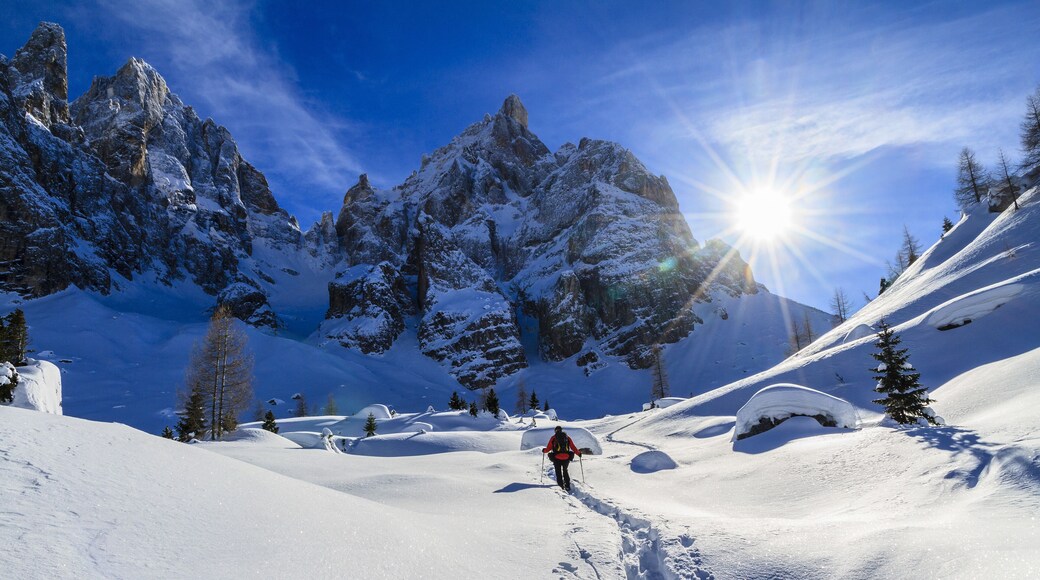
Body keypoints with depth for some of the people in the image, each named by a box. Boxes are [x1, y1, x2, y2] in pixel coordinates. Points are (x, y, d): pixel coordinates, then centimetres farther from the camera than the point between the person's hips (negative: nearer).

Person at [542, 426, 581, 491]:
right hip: (566, 457, 2)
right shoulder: (567, 437, 10)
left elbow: (548, 448, 2)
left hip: (557, 458, -2)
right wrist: (578, 453, 24)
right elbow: (573, 447, 10)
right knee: (565, 471, 21)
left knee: (558, 472, 12)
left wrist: (544, 451, 23)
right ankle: (567, 485, 14)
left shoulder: (553, 438, 4)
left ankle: (561, 485, 5)